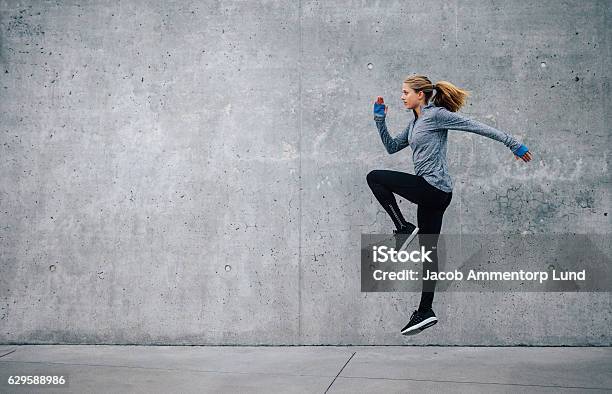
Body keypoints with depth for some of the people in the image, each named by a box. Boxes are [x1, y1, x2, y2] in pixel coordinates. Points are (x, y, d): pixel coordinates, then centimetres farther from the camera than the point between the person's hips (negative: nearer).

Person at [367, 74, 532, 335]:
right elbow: (392, 147, 24)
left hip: (433, 189, -9)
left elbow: (477, 127, -10)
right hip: (431, 193, 9)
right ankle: (425, 313, 15)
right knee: (428, 250, 10)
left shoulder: (436, 115, -8)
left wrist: (513, 144, -11)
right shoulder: (416, 123, 18)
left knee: (374, 177, -5)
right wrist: (380, 120, 14)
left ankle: (404, 228, -3)